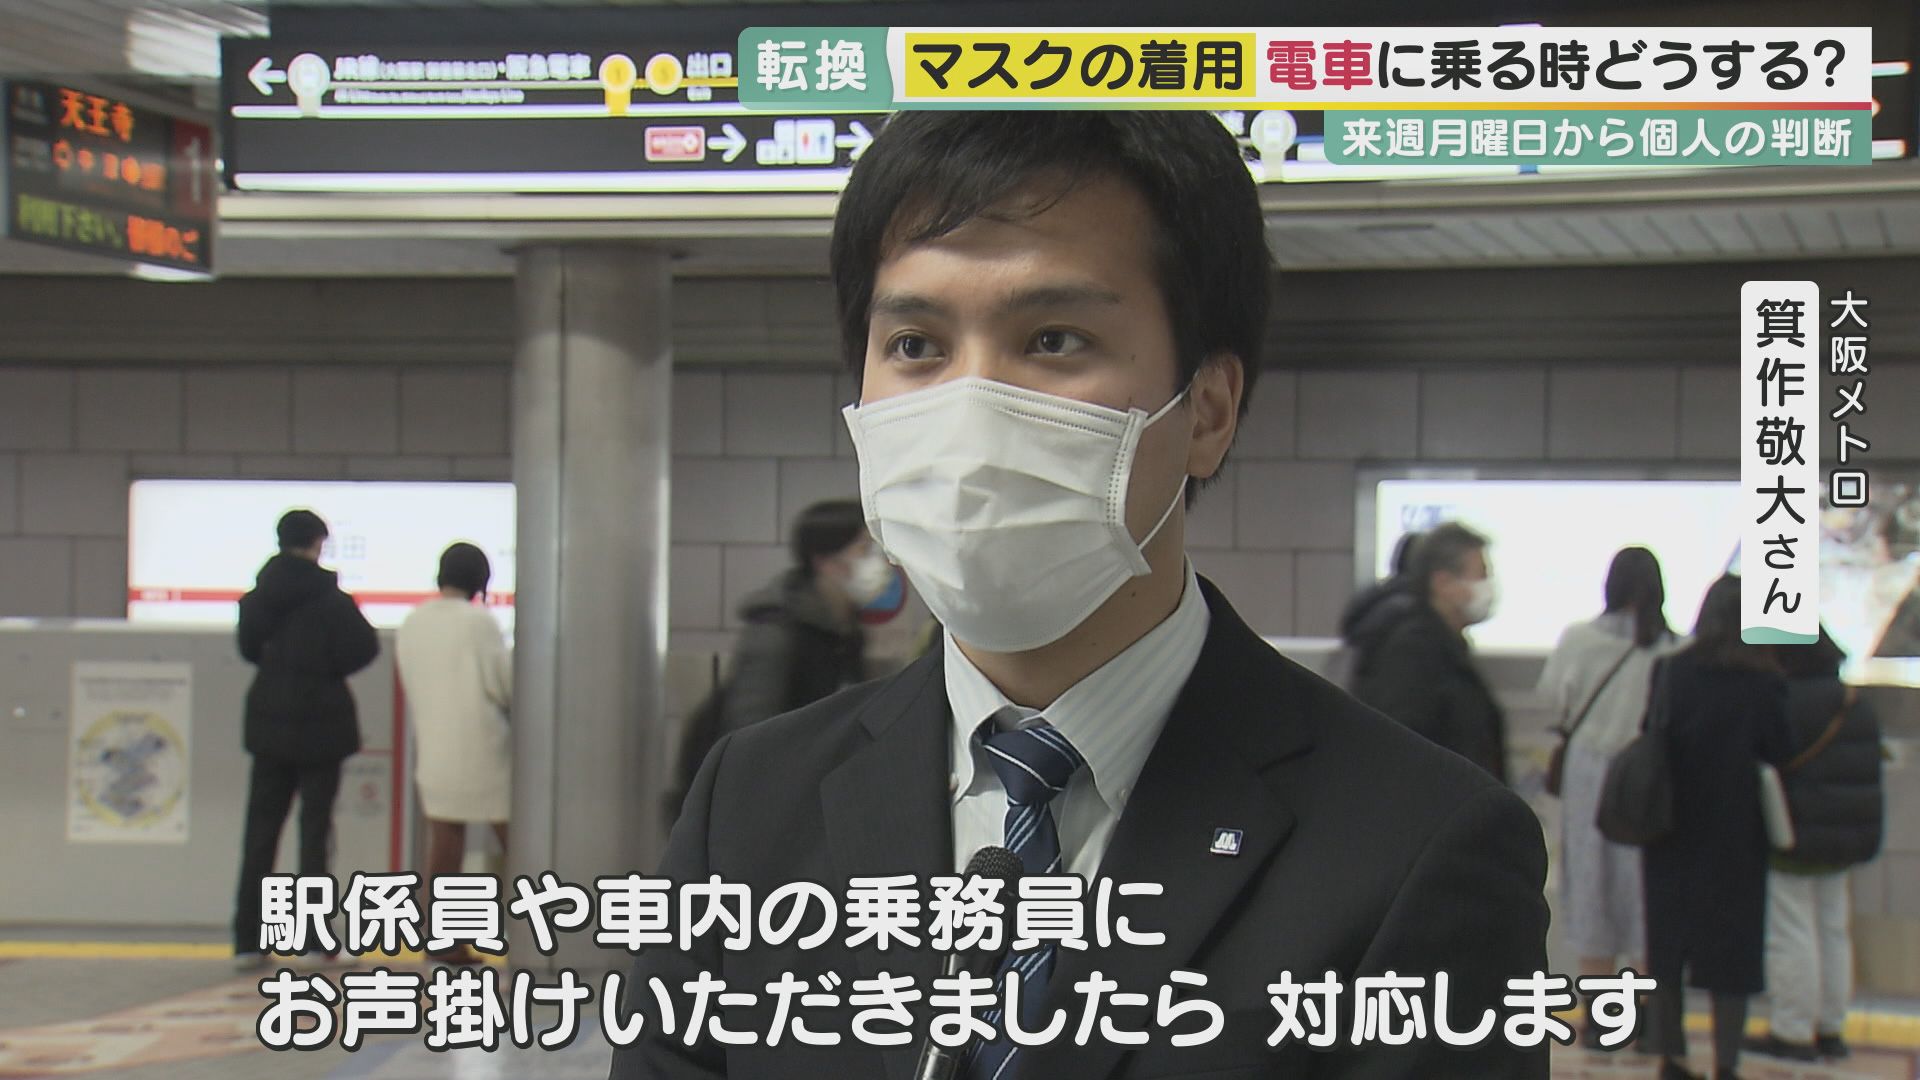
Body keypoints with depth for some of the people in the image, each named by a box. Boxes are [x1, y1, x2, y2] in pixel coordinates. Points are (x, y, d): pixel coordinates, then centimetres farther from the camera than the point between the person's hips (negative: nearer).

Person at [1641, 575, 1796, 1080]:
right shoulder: (1766, 684, -11)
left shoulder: (1672, 671, -5)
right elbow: (1781, 756, -8)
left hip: (1673, 829, 2)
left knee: (1668, 942, 12)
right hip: (1736, 833, -2)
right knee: (1732, 946, 6)